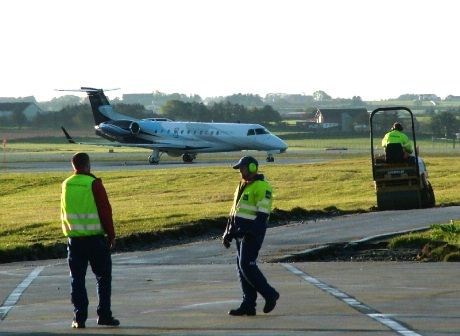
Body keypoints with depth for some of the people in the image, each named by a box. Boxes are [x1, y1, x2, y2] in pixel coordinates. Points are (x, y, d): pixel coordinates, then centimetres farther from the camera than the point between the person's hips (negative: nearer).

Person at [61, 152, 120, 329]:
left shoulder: (66, 185, 5)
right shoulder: (94, 184, -10)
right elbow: (105, 210, -8)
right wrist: (111, 234, 0)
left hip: (74, 239, 4)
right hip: (95, 237, -4)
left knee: (77, 279, 7)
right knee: (103, 276, 7)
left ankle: (79, 317, 4)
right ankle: (104, 315, 3)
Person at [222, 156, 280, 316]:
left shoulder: (261, 187, -12)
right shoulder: (242, 186, 18)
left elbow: (263, 214, -18)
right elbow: (234, 211, 23)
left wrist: (247, 231, -25)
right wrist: (228, 232, 19)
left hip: (253, 232, -10)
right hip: (241, 232, 10)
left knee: (247, 265, -13)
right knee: (242, 266, 6)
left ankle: (270, 294, 1)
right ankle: (248, 305, 8)